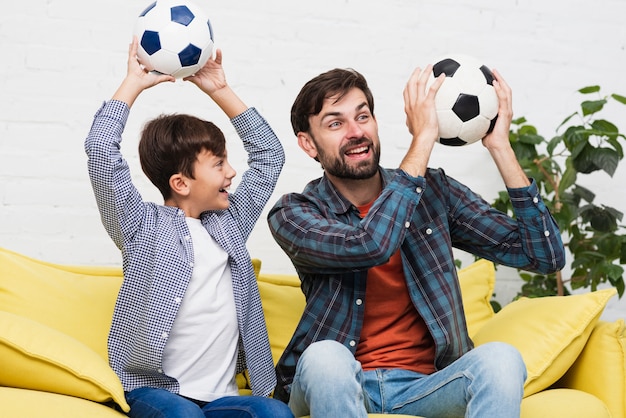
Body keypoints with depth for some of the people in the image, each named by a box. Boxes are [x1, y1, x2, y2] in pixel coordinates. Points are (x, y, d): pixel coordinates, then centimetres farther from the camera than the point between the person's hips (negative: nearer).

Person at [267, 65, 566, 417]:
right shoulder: (293, 214, -3)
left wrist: (499, 145, -9)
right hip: (336, 387, -2)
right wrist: (423, 139, -19)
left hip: (426, 386, 2)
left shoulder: (434, 190, 4)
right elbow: (367, 247, -26)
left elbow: (546, 256, -2)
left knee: (500, 358, -29)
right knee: (326, 356, -36)